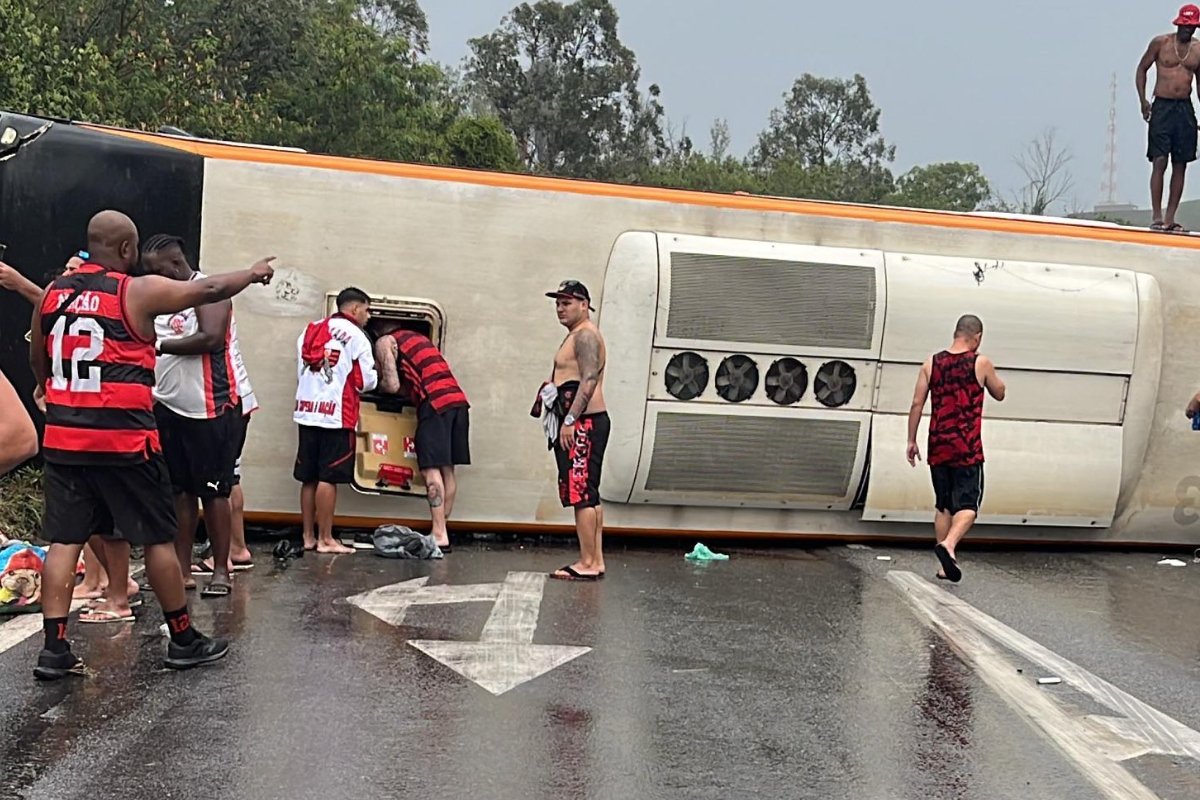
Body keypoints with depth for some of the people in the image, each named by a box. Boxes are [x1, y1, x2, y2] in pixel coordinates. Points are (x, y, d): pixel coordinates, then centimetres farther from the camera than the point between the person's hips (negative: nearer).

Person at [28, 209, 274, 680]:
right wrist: (253, 273, 18)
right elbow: (210, 290, 0)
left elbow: (37, 362, 22)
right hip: (123, 440, -5)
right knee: (158, 538, 6)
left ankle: (54, 650, 6)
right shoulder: (139, 291, -9)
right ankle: (183, 641, 17)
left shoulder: (52, 293, 8)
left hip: (63, 438, 5)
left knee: (63, 540, 8)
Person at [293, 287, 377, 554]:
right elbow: (366, 382, -4)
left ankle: (308, 536, 16)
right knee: (328, 479, -3)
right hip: (336, 415, -6)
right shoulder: (355, 336, -5)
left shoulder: (310, 331, 14)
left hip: (307, 411, 6)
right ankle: (326, 539, 0)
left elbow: (300, 371, 14)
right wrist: (375, 376, 16)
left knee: (309, 478, 10)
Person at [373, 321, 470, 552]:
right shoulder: (419, 337, 29)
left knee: (431, 469, -7)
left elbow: (392, 385, -1)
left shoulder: (385, 342, 7)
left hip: (435, 402, -7)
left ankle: (439, 536, -12)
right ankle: (441, 529, 15)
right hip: (458, 400, 8)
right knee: (447, 469, 10)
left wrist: (377, 384, 17)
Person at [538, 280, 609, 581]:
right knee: (589, 494, 11)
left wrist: (570, 420, -25)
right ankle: (596, 561, 14)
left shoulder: (585, 335, -11)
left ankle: (587, 563, -11)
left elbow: (589, 379, -22)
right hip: (580, 423, 11)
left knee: (581, 493, -11)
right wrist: (550, 389, 14)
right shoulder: (578, 335, 23)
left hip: (583, 423, -11)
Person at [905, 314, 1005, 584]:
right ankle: (948, 544, -26)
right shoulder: (981, 363, -4)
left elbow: (917, 403, 2)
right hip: (968, 449, -4)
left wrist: (911, 441, 7)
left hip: (938, 447, 4)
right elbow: (999, 394, 11)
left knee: (943, 506, 14)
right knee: (968, 505, 0)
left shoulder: (931, 363, 3)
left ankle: (945, 565, 16)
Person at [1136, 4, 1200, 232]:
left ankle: (1170, 217, 6)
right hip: (1162, 107, -4)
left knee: (1180, 165, 2)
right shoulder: (1160, 43, -1)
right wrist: (1142, 100, -4)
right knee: (1159, 162, -10)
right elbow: (1142, 69, 7)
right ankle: (1157, 216, -9)